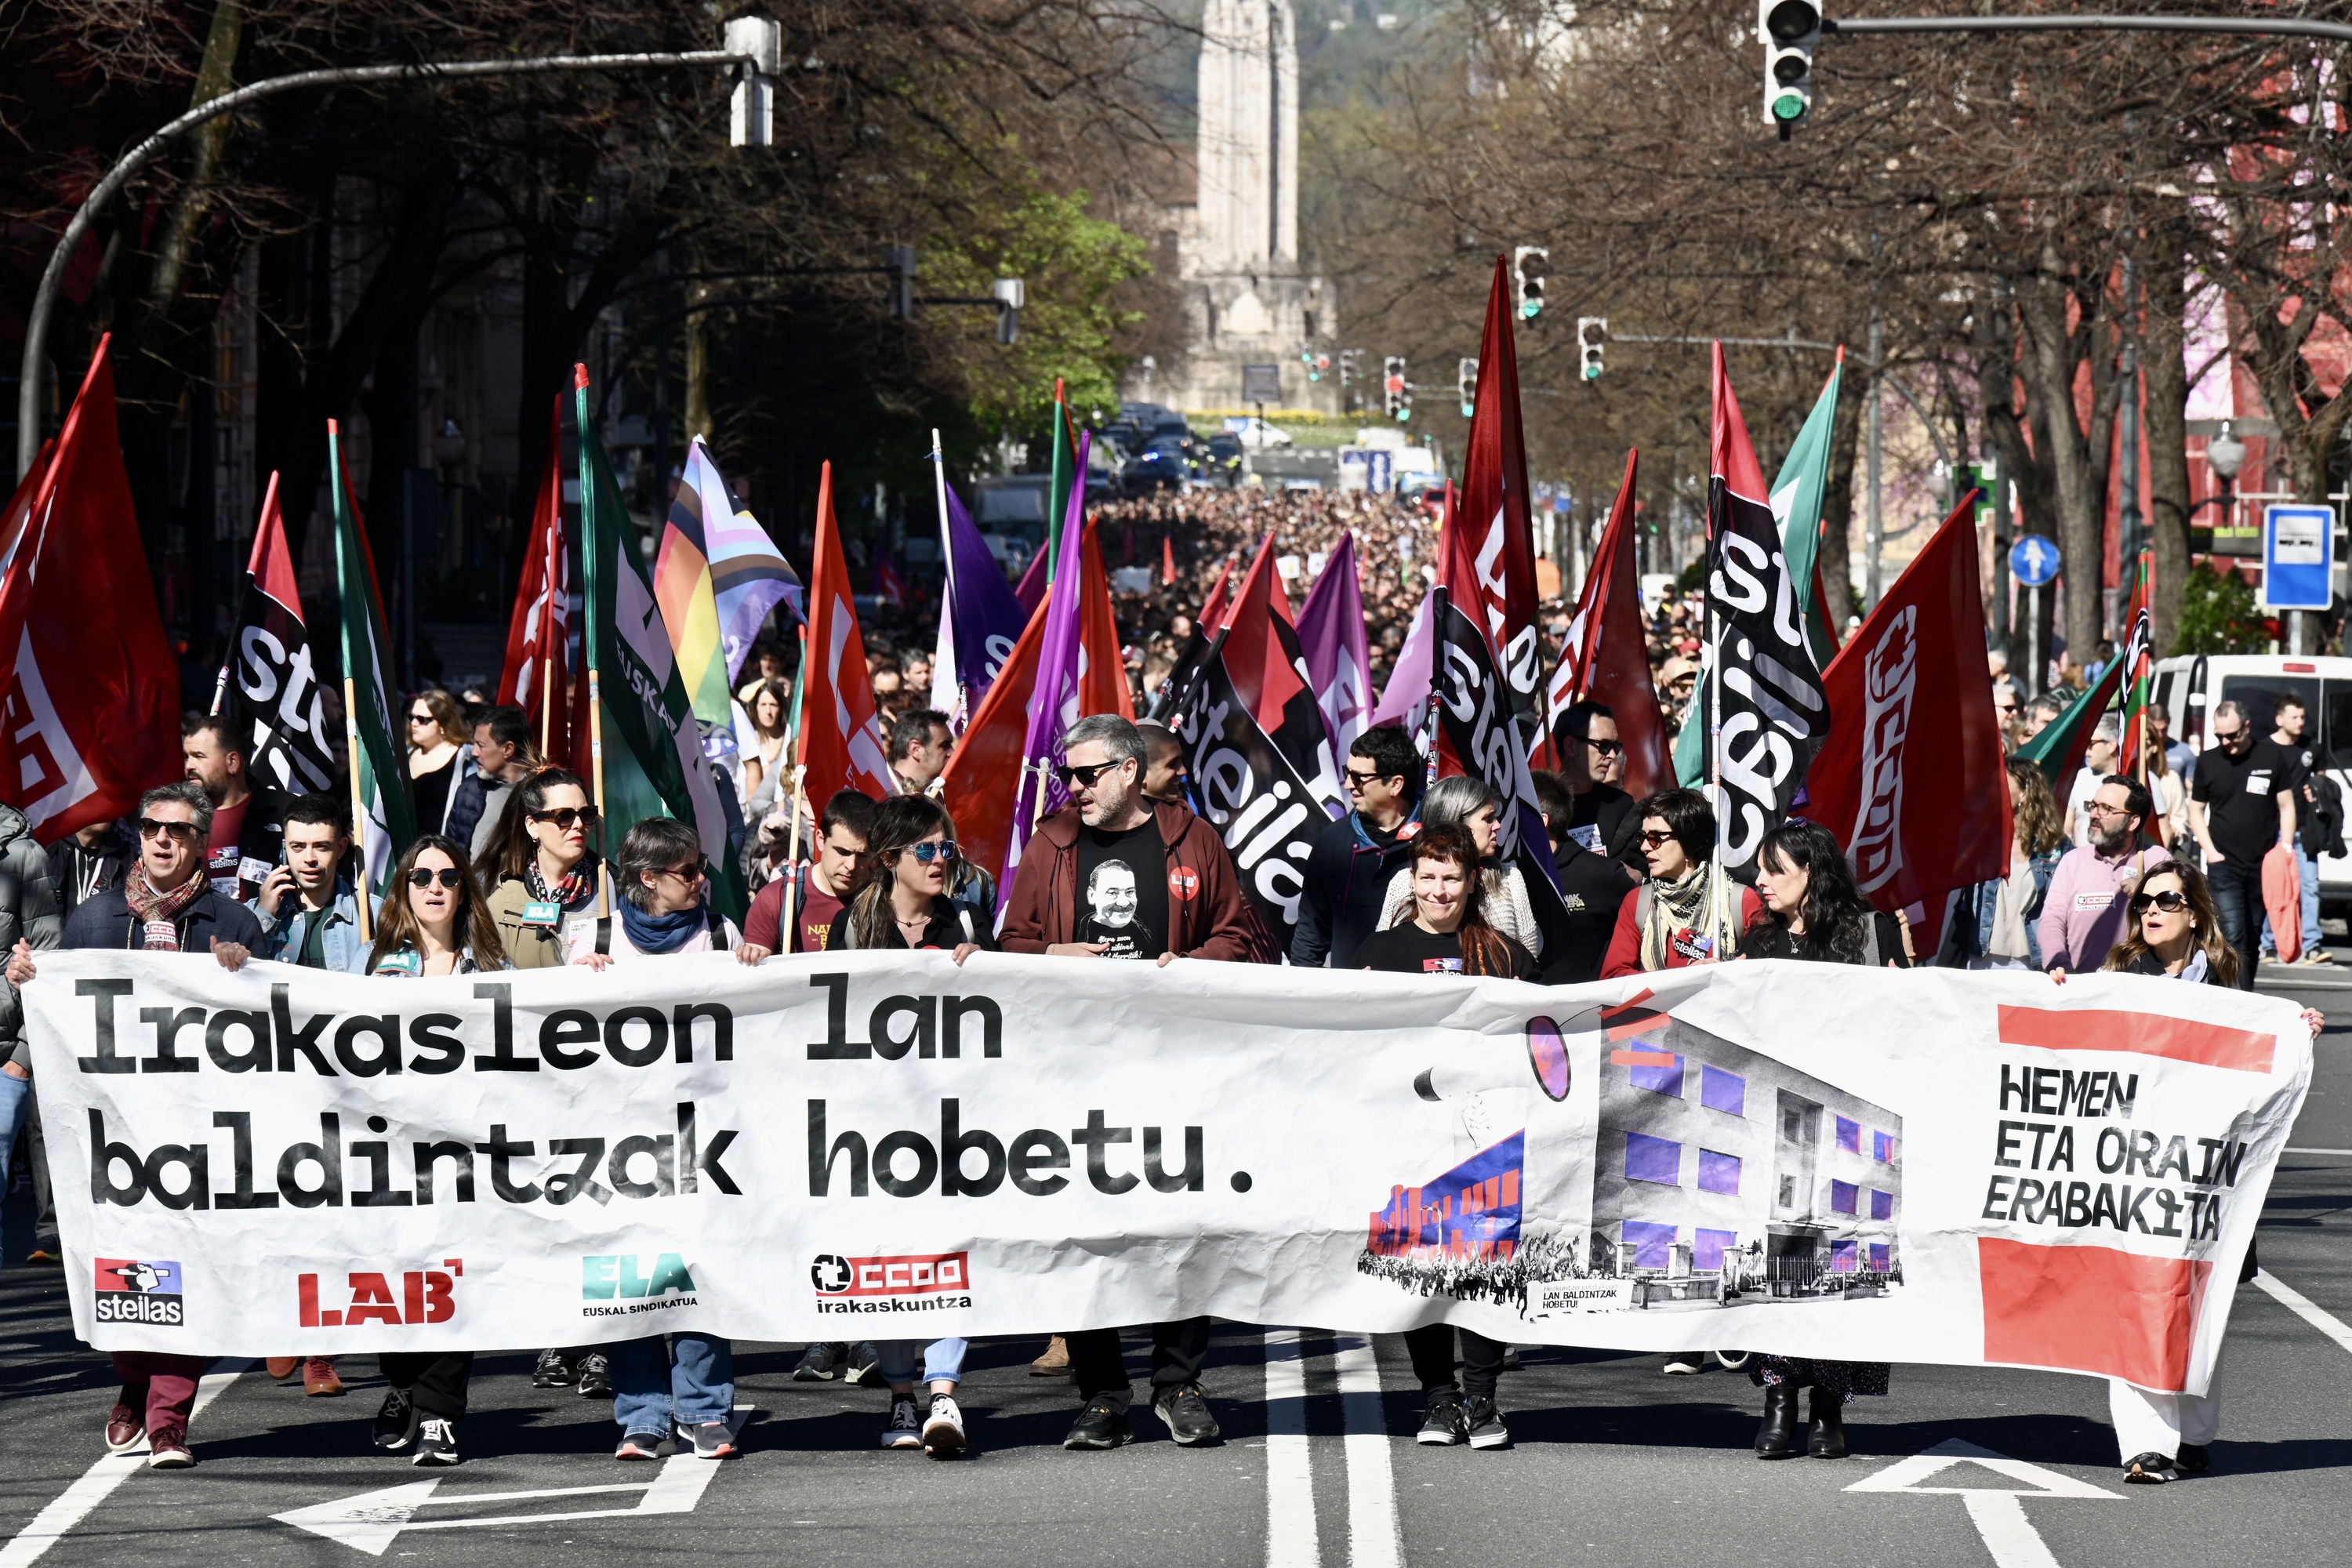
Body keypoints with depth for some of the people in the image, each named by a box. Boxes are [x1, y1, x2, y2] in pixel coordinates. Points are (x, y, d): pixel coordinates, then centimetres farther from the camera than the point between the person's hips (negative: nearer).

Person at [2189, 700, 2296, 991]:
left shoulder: (2273, 756, 1)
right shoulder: (2208, 762, 3)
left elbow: (2286, 806, 7)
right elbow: (2196, 810, 11)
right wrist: (2210, 852, -1)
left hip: (2263, 866, 1)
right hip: (2223, 866, -1)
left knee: (2253, 937, 8)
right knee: (2233, 936, -15)